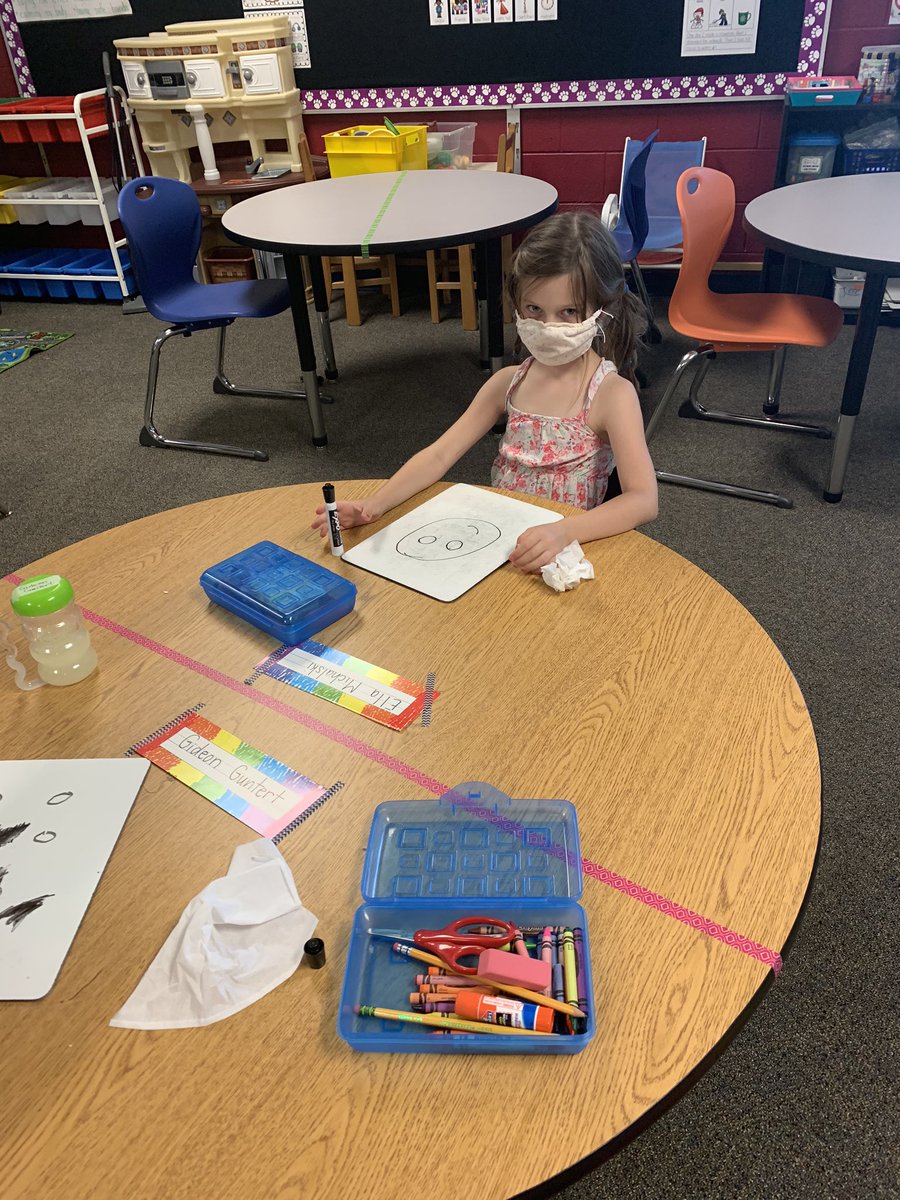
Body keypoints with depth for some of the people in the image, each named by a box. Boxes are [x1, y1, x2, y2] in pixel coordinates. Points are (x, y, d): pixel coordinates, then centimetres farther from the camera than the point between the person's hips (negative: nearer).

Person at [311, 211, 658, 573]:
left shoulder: (611, 392, -12)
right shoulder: (509, 382, 4)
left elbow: (643, 500, -23)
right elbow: (440, 454, -1)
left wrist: (563, 533, -39)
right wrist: (372, 506, -16)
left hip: (565, 551, -4)